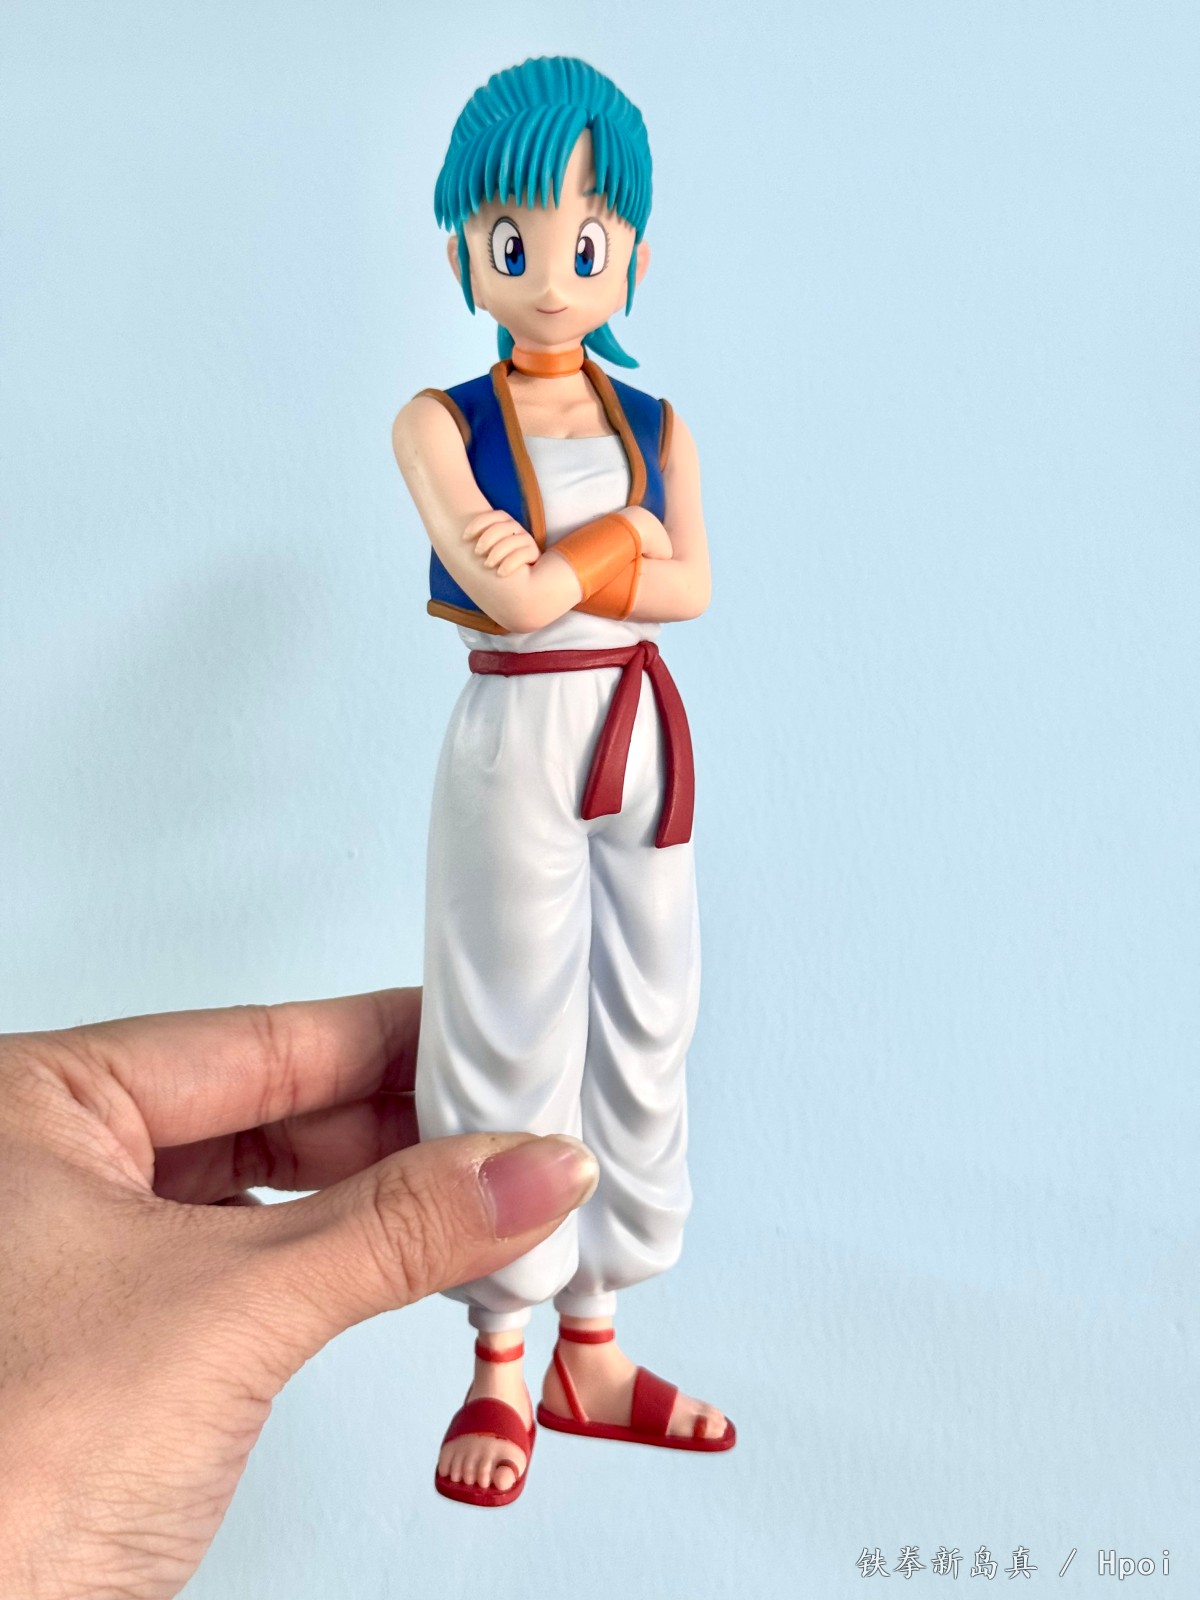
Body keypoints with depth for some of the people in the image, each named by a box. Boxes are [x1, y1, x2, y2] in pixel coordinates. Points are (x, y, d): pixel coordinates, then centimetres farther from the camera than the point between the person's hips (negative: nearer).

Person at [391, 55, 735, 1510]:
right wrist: (625, 534, -5)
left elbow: (693, 587, -6)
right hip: (516, 744, -4)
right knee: (508, 1046, 2)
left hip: (642, 739, 5)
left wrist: (558, 567, -14)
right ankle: (501, 1363, 18)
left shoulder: (659, 429, 9)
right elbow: (513, 598, -17)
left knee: (640, 1039, 8)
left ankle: (590, 1353, 23)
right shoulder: (440, 424, -3)